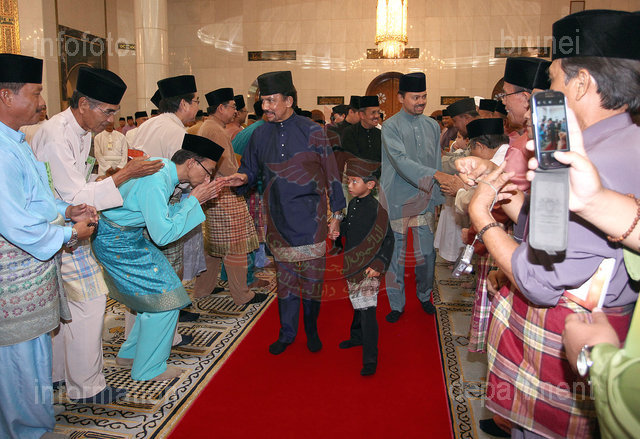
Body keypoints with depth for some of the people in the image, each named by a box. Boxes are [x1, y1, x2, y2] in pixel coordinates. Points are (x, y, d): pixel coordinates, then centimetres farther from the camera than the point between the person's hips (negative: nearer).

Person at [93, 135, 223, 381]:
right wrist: (193, 200, -19)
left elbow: (167, 214, 8)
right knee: (165, 298, -5)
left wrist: (197, 197, -3)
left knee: (157, 294, 13)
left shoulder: (163, 170, 2)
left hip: (129, 238, 10)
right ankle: (148, 368, 11)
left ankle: (130, 353, 28)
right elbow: (163, 235, -26)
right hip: (117, 244, -10)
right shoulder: (155, 183, -28)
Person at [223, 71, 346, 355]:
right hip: (278, 219, 3)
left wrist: (336, 213, -3)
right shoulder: (260, 135, 5)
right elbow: (250, 171, 14)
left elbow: (331, 174, -2)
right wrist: (243, 178, -11)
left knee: (312, 275, 3)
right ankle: (287, 333, 24)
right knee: (284, 275, 10)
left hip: (310, 217, -3)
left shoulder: (312, 132, -5)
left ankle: (311, 329, 24)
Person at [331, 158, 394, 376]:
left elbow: (388, 240, -14)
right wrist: (338, 229, 1)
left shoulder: (376, 209, -17)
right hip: (352, 265, 8)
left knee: (367, 310, -8)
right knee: (357, 304, 24)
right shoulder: (352, 204, 6)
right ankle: (357, 336, 44)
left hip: (368, 268, -8)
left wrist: (379, 265, -21)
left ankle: (370, 359, -2)